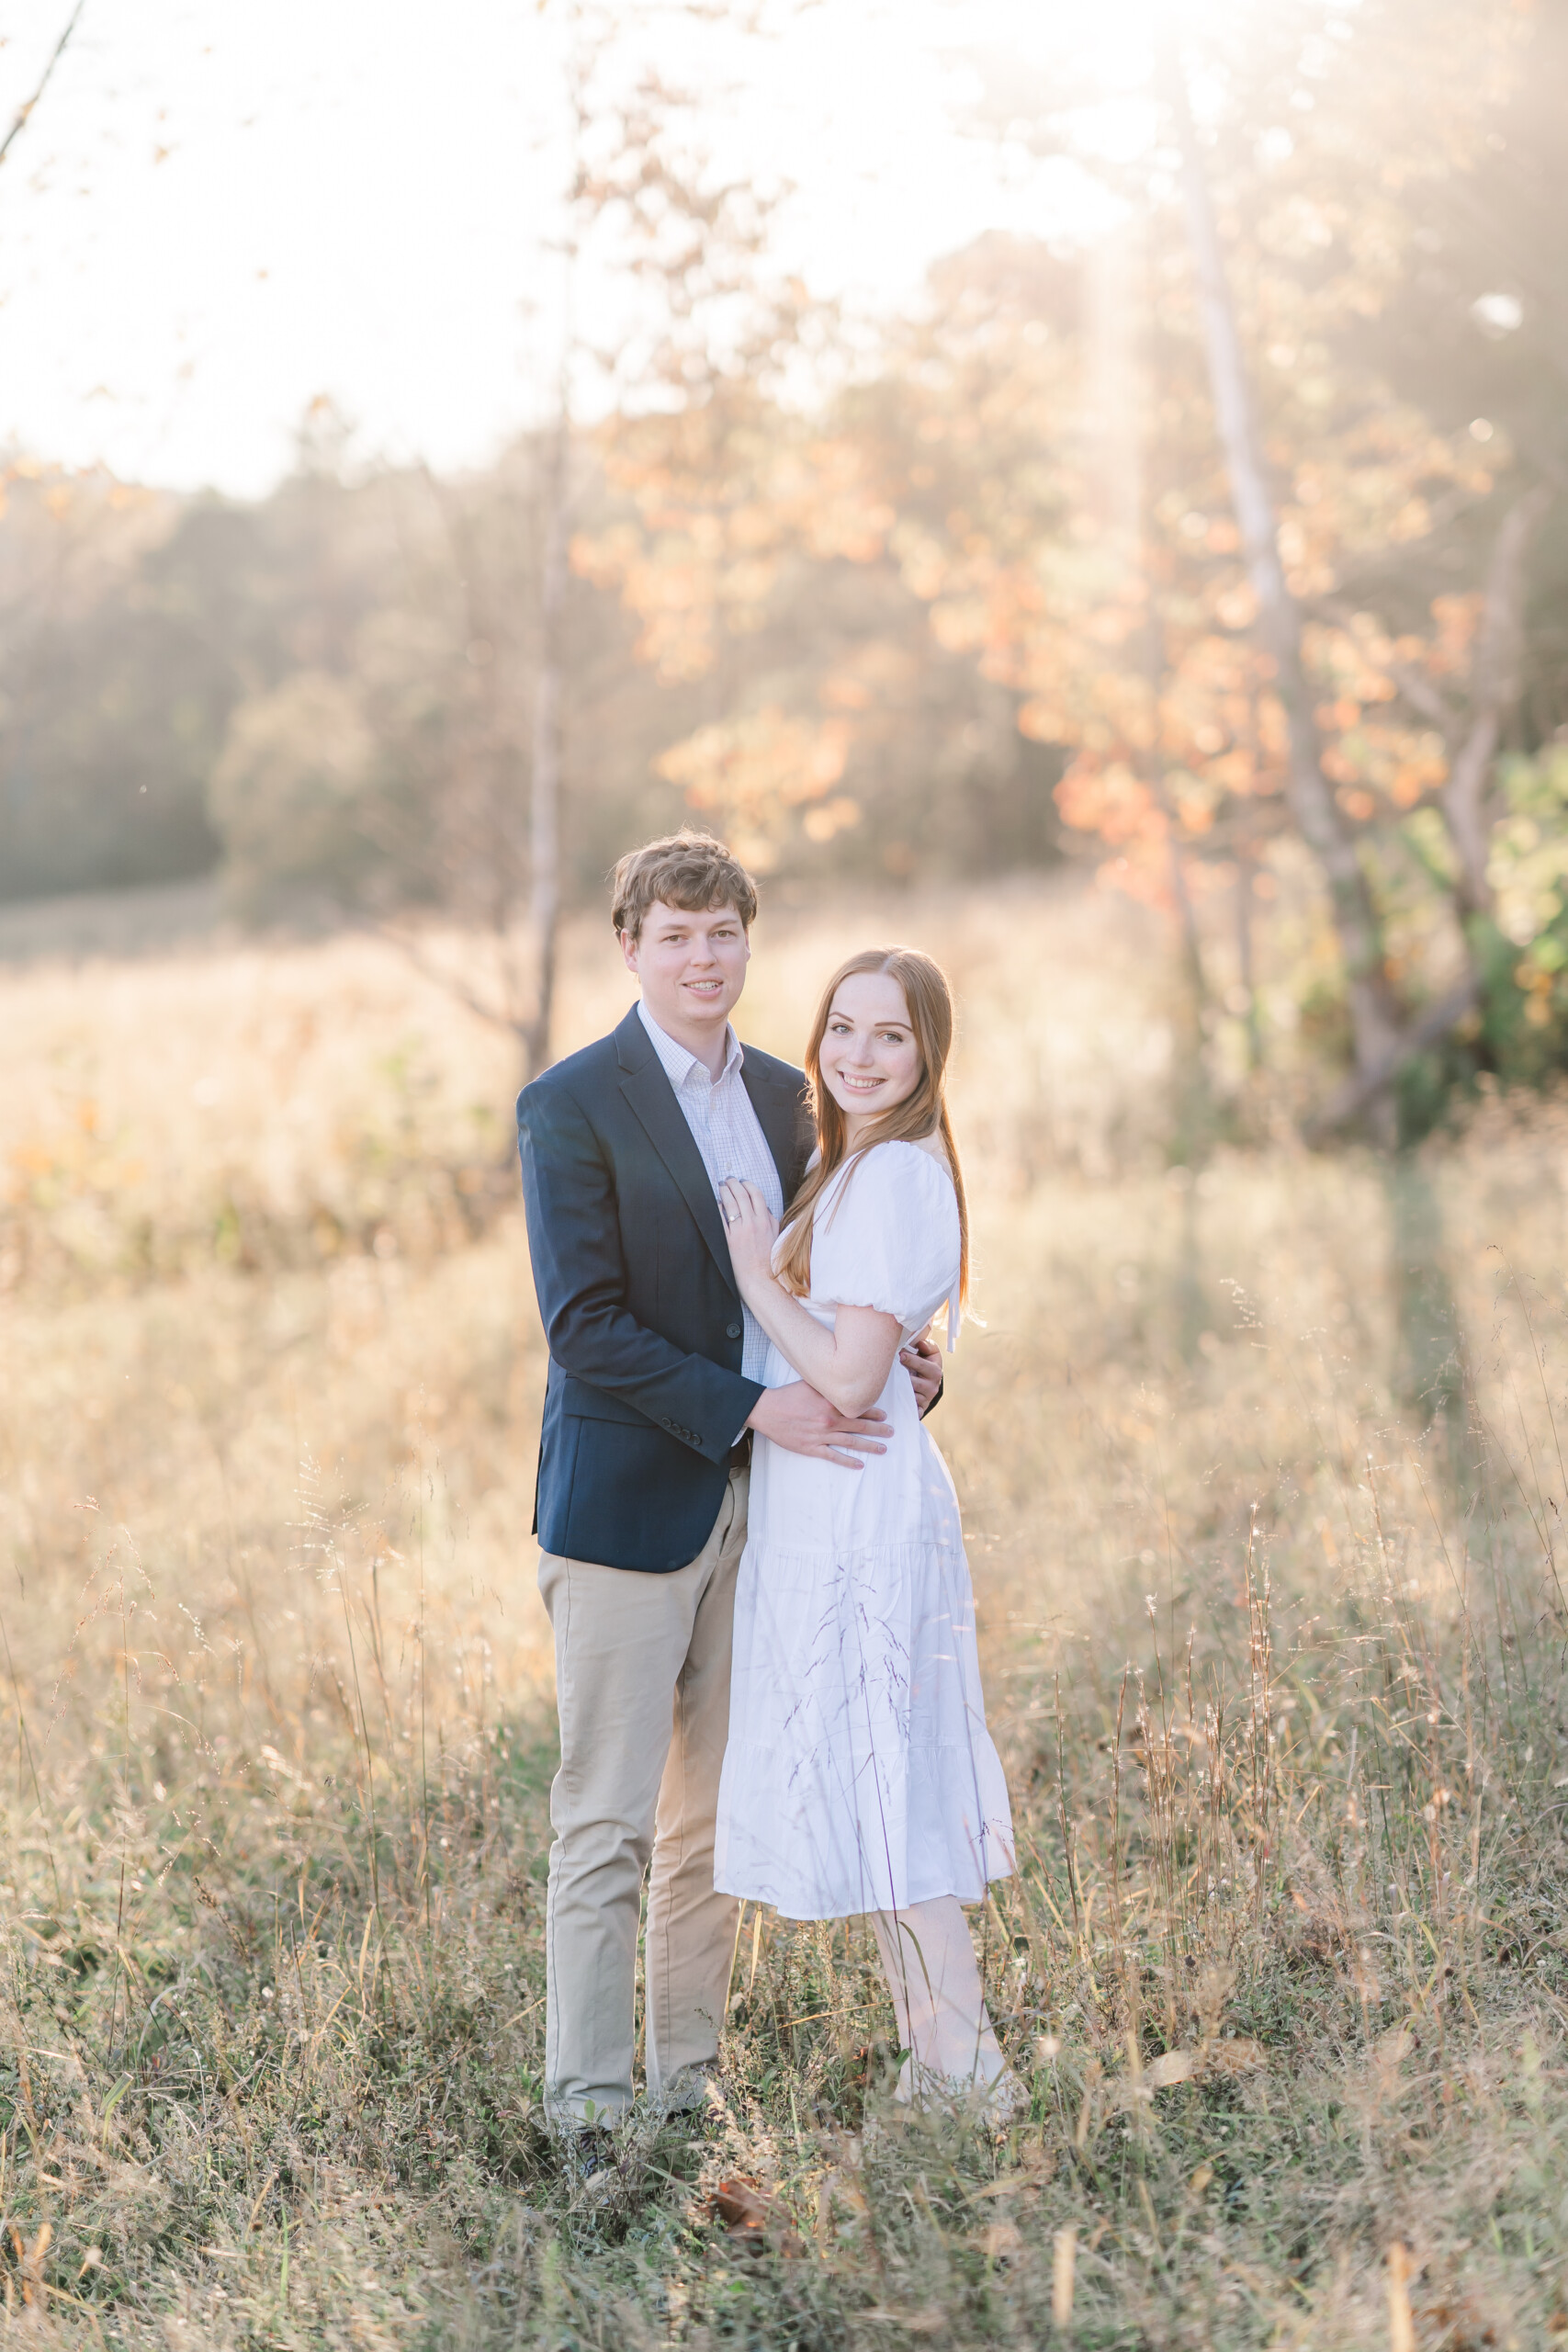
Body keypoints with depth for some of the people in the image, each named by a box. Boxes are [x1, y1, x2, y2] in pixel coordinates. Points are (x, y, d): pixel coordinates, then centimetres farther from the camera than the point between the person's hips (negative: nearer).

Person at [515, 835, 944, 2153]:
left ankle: (689, 2081, 24)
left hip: (757, 1497, 7)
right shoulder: (574, 1105, -9)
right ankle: (588, 2107, 7)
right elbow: (586, 1325, -15)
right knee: (607, 1821, -1)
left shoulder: (780, 1095, 12)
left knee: (714, 1816, 13)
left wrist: (894, 1359, -1)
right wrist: (752, 1410, -20)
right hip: (632, 1498, -6)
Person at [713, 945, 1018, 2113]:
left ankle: (970, 2069, 5)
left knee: (882, 1785, -3)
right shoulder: (863, 1166, 14)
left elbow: (850, 1379, -22)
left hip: (857, 1513, -10)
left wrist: (758, 1276, -12)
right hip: (835, 1507, 10)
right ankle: (937, 2060, 22)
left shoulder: (890, 1177, -17)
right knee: (870, 1786, 14)